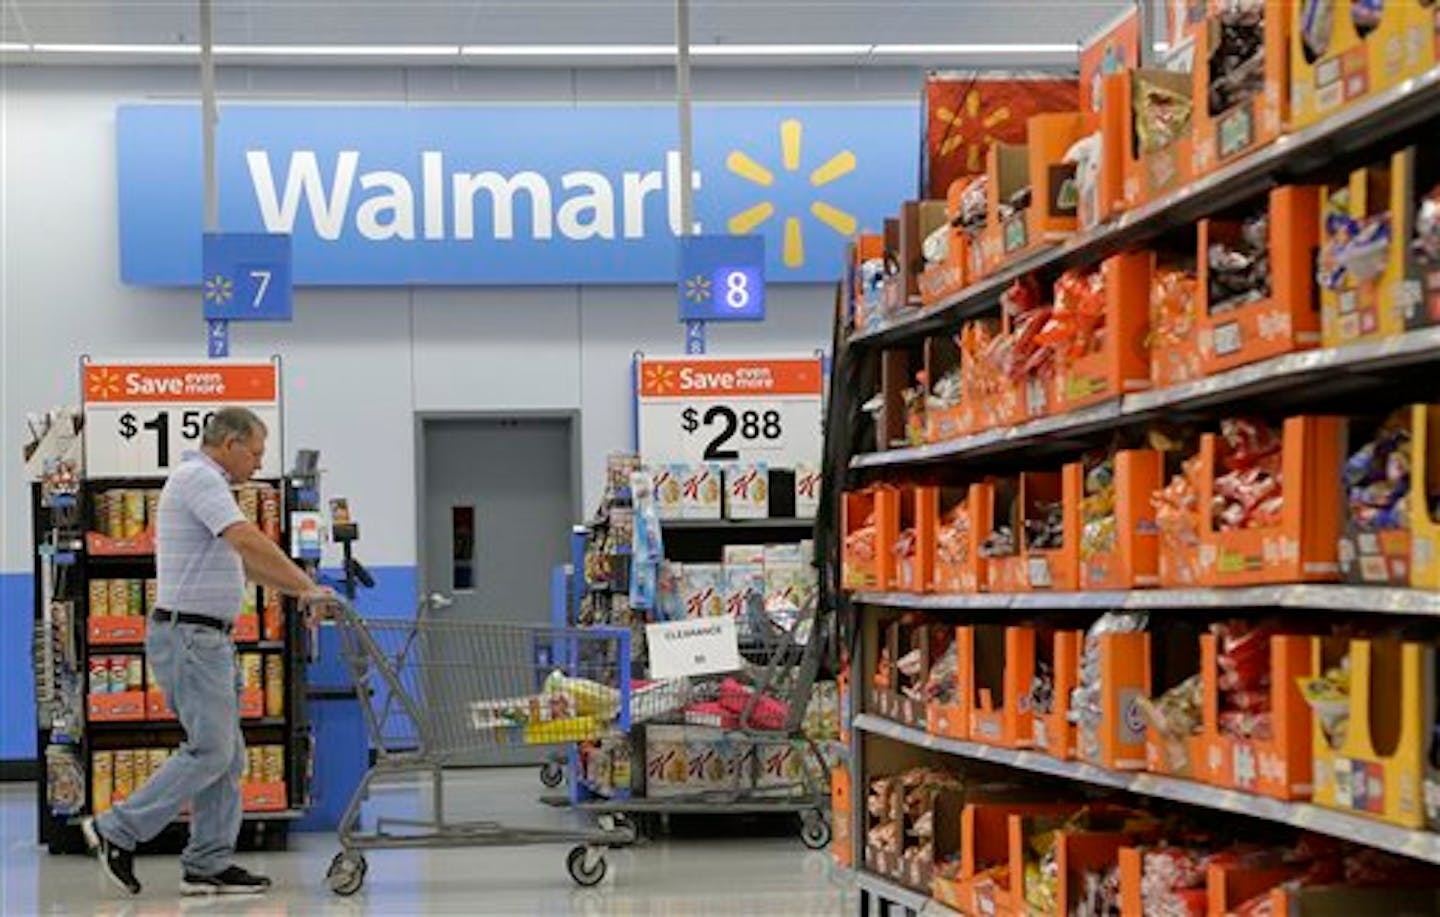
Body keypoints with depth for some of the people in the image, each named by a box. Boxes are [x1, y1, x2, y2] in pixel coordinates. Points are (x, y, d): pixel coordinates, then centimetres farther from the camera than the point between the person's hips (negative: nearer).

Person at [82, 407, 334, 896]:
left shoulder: (202, 482, 21)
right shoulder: (199, 478, -12)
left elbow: (245, 561, 27)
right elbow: (250, 542, -24)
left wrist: (300, 590, 20)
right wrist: (308, 586, -22)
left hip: (207, 639, 11)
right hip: (188, 633, -11)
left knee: (227, 754, 9)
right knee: (210, 750, -10)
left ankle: (209, 864, 10)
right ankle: (117, 831, -4)